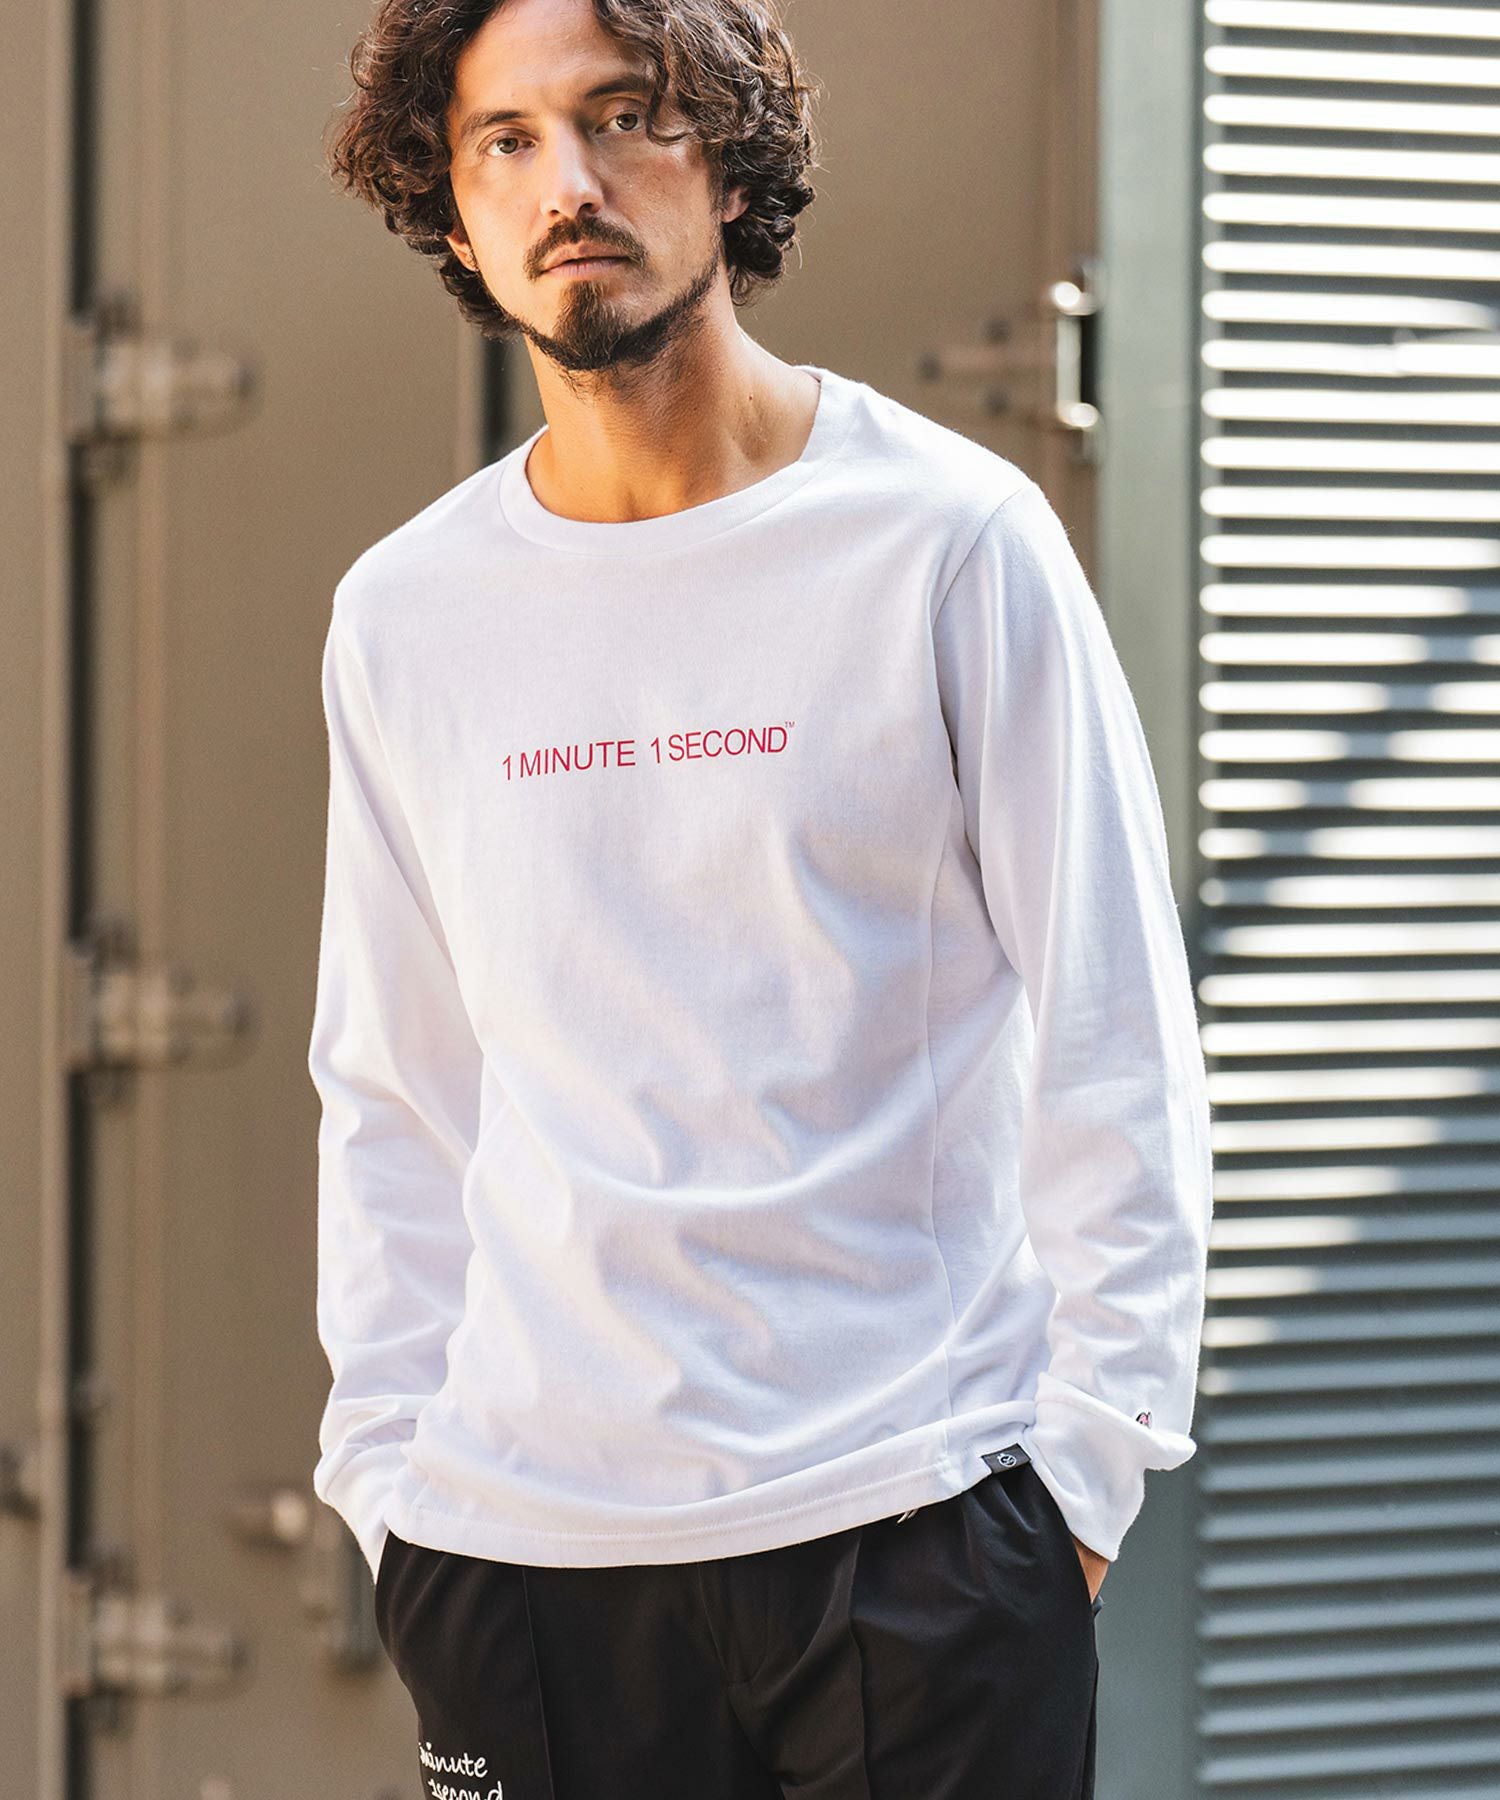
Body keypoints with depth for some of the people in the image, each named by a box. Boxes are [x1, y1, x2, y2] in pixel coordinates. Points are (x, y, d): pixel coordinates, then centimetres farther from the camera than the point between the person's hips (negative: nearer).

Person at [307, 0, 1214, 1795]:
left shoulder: (951, 537, -3)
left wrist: (1085, 1460, -6)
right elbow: (392, 1095, 13)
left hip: (919, 1522, -3)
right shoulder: (402, 615, 8)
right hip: (518, 1544, 3)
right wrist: (385, 1467, 6)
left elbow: (1116, 1040, -2)